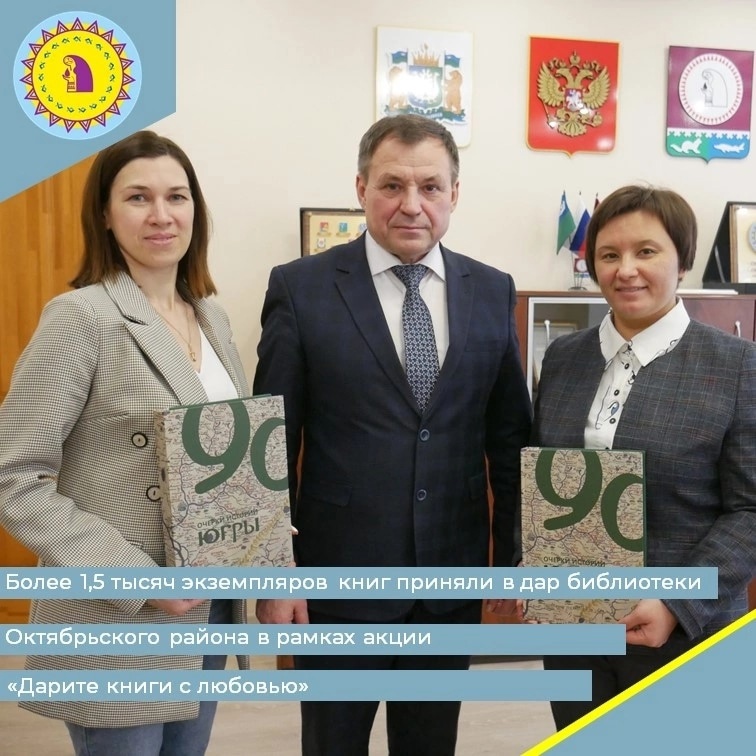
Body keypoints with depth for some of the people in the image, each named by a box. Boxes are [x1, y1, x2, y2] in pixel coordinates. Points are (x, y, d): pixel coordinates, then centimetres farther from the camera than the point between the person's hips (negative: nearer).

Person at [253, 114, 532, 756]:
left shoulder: (492, 291, 1)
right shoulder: (301, 288, -8)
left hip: (454, 576, 3)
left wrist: (515, 559, 6)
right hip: (339, 573, -2)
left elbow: (509, 439, 5)